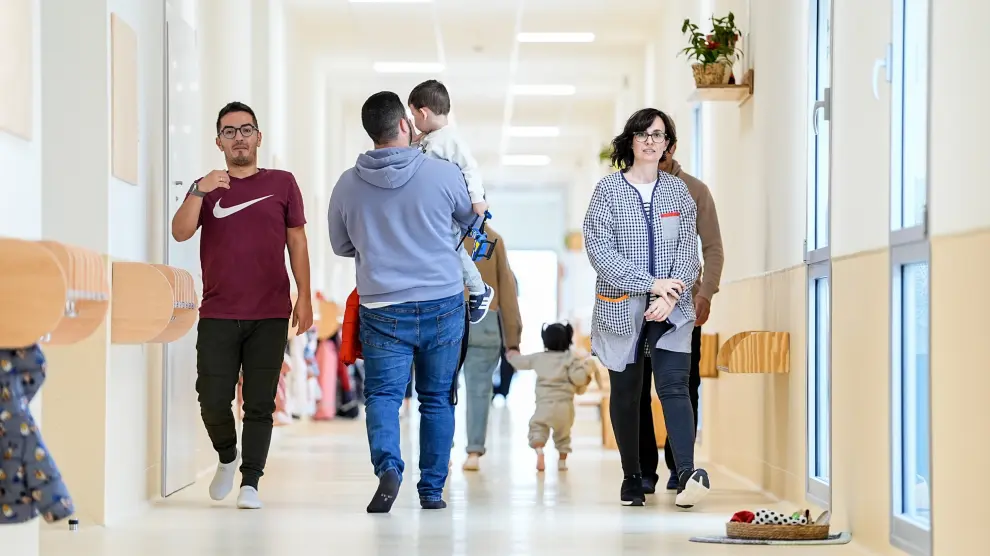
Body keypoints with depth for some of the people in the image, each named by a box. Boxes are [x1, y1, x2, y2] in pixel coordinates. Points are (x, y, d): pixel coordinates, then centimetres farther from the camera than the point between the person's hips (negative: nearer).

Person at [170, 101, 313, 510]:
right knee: (213, 399, -2)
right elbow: (180, 232, -4)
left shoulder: (282, 184, 8)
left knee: (260, 403, -2)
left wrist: (304, 296, 2)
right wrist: (199, 192, -20)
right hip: (217, 315, 1)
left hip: (270, 315, -1)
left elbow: (297, 241, 9)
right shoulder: (205, 188, 10)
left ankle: (250, 483, 4)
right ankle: (227, 456, 25)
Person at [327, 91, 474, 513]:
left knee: (382, 395, 3)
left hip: (382, 309, 0)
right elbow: (468, 219, 16)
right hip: (443, 304, 0)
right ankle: (432, 490, 16)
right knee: (437, 399, 11)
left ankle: (388, 465, -23)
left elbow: (341, 246, 13)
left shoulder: (347, 185, -1)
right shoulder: (443, 174, -6)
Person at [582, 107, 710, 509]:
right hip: (621, 306, 0)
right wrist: (651, 283, -15)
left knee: (674, 386, -13)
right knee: (625, 392, 8)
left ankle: (687, 473, -26)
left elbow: (688, 248, 4)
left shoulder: (677, 190, 9)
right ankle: (632, 477, 19)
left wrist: (671, 295, -12)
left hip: (672, 309, 1)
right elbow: (599, 248, -9)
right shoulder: (608, 189, 0)